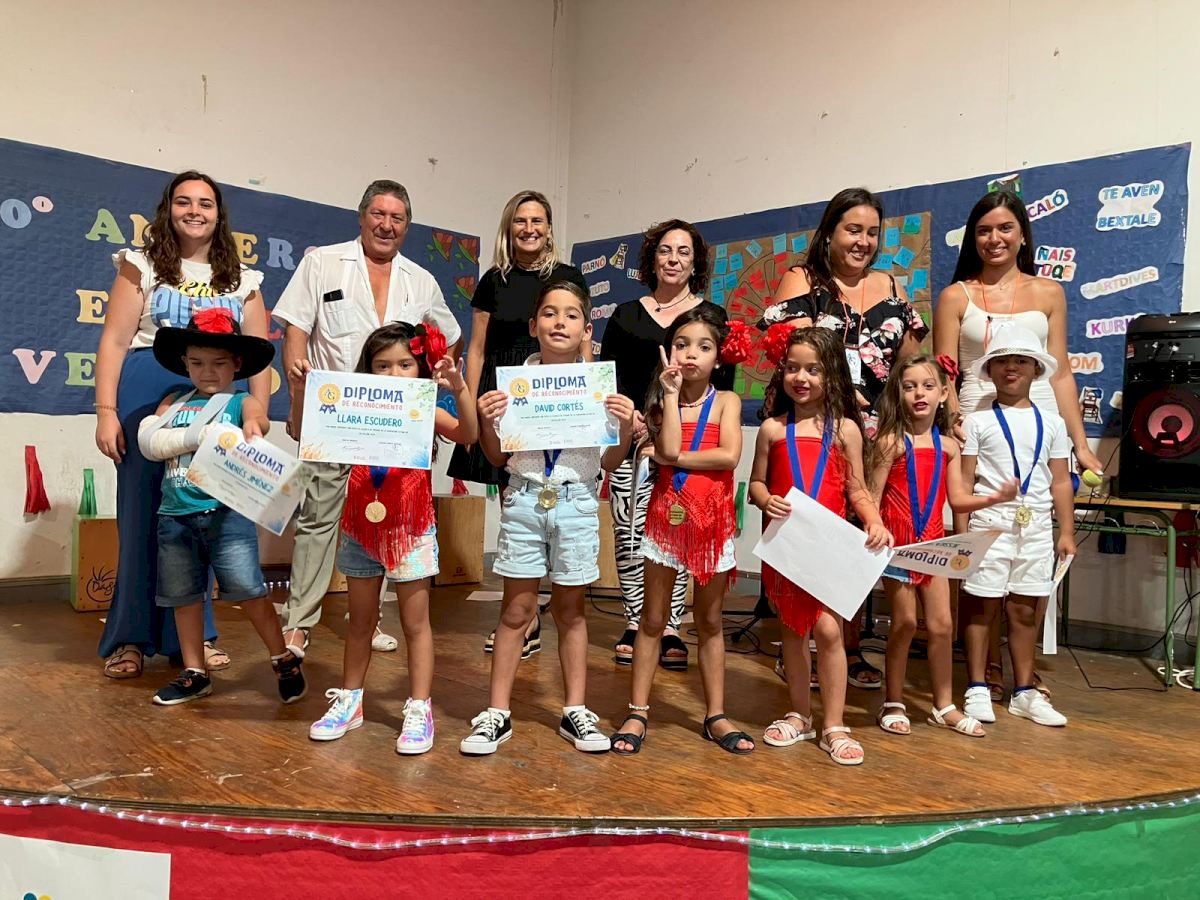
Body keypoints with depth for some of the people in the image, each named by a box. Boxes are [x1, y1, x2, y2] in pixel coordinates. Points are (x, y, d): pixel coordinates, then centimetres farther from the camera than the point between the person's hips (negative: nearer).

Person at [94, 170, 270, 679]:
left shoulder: (242, 281, 14)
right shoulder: (143, 268, 8)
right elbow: (114, 342, 1)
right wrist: (107, 412, -7)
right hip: (148, 401, -1)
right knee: (142, 515, 3)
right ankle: (131, 638, 14)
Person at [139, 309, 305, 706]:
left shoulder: (242, 402, 1)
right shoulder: (174, 402, 12)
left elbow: (259, 418, -22)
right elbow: (149, 442, -1)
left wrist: (254, 424, -46)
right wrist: (197, 435, -13)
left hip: (226, 513, -5)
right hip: (175, 515, 5)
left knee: (248, 590, -5)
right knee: (183, 596, 12)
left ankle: (283, 660, 11)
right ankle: (195, 673, 26)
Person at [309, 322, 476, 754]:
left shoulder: (425, 413, -5)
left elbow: (468, 435, -21)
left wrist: (460, 389, -33)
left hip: (411, 531, -3)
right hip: (362, 528, 3)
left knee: (415, 622, 4)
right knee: (360, 621, 16)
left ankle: (419, 710, 13)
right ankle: (349, 701, 30)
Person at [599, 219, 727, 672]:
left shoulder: (713, 317, 11)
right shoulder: (626, 316, 15)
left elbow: (721, 386, 3)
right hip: (632, 440, 1)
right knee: (628, 531, -4)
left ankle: (670, 628, 4)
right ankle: (634, 623, 8)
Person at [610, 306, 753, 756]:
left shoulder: (726, 401, 0)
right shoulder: (660, 403, 1)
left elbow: (729, 456, -15)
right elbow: (669, 448, -18)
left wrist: (673, 458, -12)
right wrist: (671, 394, -12)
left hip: (713, 519, 0)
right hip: (667, 515, 0)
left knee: (710, 620, 13)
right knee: (653, 619, 7)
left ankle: (716, 715, 23)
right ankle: (637, 713, 16)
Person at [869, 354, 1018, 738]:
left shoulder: (948, 445, 6)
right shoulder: (891, 441, -8)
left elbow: (958, 500, 6)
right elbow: (873, 495, -10)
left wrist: (996, 497, -7)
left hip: (933, 542, 5)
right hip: (897, 542, -5)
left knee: (942, 624, 8)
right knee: (905, 622, 0)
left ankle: (944, 706, 22)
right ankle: (893, 704, 15)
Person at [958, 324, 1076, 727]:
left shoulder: (1052, 423, 10)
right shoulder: (977, 421, 0)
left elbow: (1061, 482, 11)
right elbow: (964, 481, -1)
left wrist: (1067, 531, 7)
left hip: (1037, 528, 3)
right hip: (989, 524, -3)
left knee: (1025, 610, 10)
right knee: (981, 606, 1)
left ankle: (1024, 692, 21)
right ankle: (977, 689, 12)